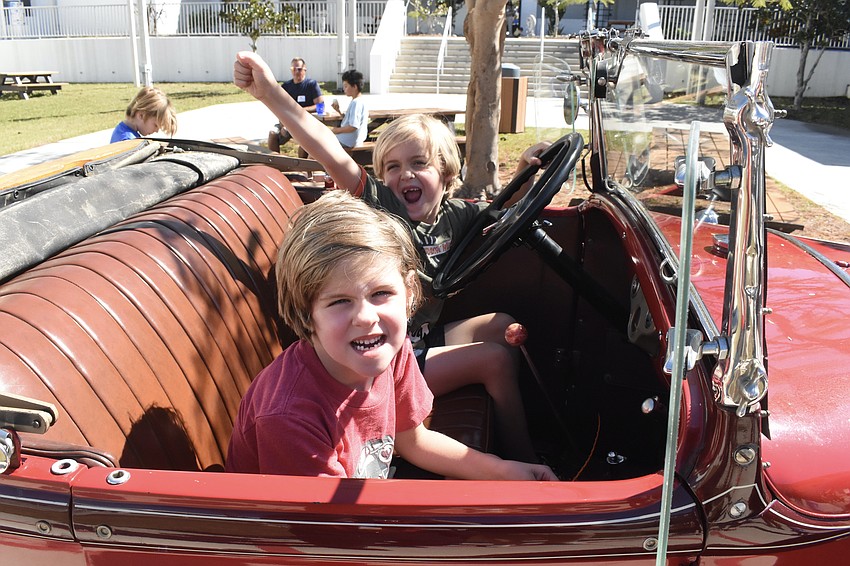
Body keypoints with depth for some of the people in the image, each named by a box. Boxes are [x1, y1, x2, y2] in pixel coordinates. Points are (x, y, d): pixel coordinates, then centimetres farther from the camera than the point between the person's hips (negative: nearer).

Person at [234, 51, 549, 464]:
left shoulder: (452, 213, 0)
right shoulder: (381, 206, -18)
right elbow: (333, 157, -33)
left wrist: (524, 172, -2)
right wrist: (270, 94, -45)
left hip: (422, 341, 8)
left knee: (503, 326, 16)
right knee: (496, 359, -12)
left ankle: (514, 435, 26)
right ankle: (524, 464, 7)